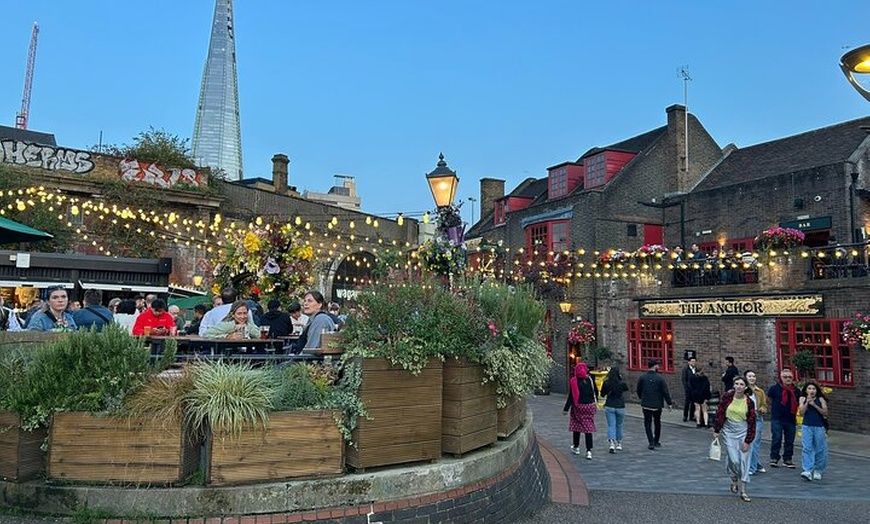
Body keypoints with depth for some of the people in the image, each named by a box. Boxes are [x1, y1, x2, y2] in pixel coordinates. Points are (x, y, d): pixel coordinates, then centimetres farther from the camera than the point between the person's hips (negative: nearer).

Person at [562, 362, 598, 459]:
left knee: (576, 426, 12)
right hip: (590, 406, 3)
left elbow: (571, 396, -12)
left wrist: (566, 409, -7)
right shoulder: (590, 380, 1)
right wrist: (594, 404, 23)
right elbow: (595, 393, 9)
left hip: (578, 407, -3)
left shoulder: (574, 381, -11)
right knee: (589, 427, 3)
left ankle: (576, 447, 25)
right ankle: (589, 451, -3)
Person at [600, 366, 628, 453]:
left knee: (611, 425, 0)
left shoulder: (606, 383, -8)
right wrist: (621, 379, 11)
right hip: (620, 407, 0)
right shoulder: (622, 383, -10)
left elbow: (602, 394, 3)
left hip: (609, 407, 0)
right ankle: (619, 444, 28)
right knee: (619, 425, 17)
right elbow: (626, 389, 13)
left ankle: (611, 443, -18)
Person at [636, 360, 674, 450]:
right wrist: (669, 403, 0)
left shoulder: (642, 377, -4)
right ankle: (656, 441, 25)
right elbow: (665, 392, -9)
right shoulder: (659, 378, -10)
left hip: (646, 405, 1)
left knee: (648, 423, 4)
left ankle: (651, 442, -8)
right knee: (657, 423, 16)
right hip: (657, 405, -1)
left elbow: (638, 391, 5)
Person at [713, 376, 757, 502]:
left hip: (743, 432, 1)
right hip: (729, 431, -1)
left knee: (744, 461, 1)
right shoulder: (727, 396, -7)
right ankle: (734, 480, 25)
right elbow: (720, 413, -1)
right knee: (733, 459, -6)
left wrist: (748, 441, -4)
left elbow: (752, 422, -2)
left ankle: (743, 491, 11)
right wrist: (716, 430, -1)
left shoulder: (749, 402, -6)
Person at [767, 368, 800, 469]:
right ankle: (774, 458, 5)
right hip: (777, 419, -4)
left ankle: (787, 459, 19)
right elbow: (769, 401, 5)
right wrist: (773, 411, 2)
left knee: (790, 440, 9)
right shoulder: (774, 388, -3)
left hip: (791, 419, 4)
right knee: (776, 439, -3)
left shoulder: (796, 391, 7)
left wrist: (794, 413, 9)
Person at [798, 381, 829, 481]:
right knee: (806, 448, -10)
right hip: (807, 427, 0)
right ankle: (808, 471, -16)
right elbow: (801, 412, -4)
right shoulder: (803, 398, 5)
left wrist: (814, 405, -13)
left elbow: (825, 413, -5)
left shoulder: (820, 399, 3)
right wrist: (807, 402, -11)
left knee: (820, 450, 7)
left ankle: (817, 470, 24)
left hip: (819, 427, 1)